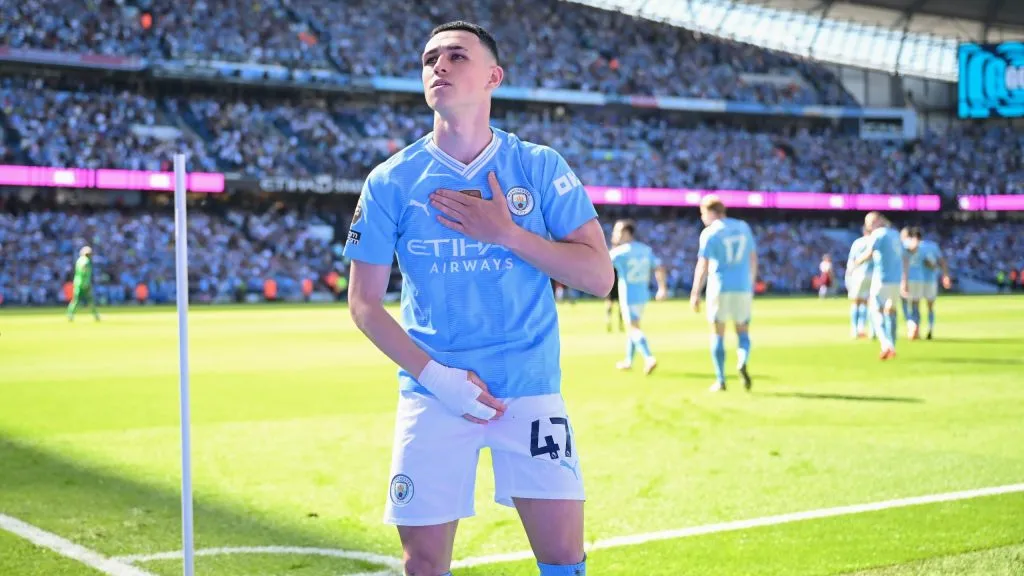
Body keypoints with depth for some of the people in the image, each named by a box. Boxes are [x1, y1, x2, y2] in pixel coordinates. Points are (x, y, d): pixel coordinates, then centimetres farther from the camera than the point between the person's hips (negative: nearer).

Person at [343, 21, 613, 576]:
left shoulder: (540, 166, 0)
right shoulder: (391, 181, 1)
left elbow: (599, 275, -4)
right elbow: (364, 302, 1)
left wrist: (507, 233, -15)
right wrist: (434, 374, -11)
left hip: (531, 389, 0)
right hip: (431, 393, 1)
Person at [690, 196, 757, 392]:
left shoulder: (709, 233, -6)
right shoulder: (743, 227, 9)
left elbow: (702, 266, -9)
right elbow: (753, 259, 12)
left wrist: (695, 294, -6)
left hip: (719, 289, -3)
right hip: (742, 288, 3)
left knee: (718, 335, 8)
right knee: (743, 333, 11)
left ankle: (720, 380, 7)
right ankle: (742, 362, -20)